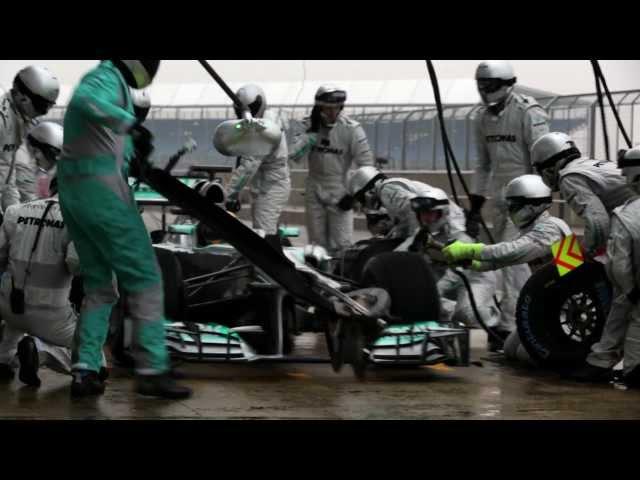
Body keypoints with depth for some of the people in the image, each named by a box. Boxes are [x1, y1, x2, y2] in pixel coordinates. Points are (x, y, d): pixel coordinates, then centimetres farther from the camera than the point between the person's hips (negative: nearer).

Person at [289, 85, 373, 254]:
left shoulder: (351, 129, -14)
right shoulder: (310, 125, -4)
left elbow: (366, 164, -11)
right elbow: (294, 155, -14)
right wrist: (311, 132, -19)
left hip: (340, 193, -3)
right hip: (314, 190, 3)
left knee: (341, 244, -7)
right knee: (317, 242, 11)